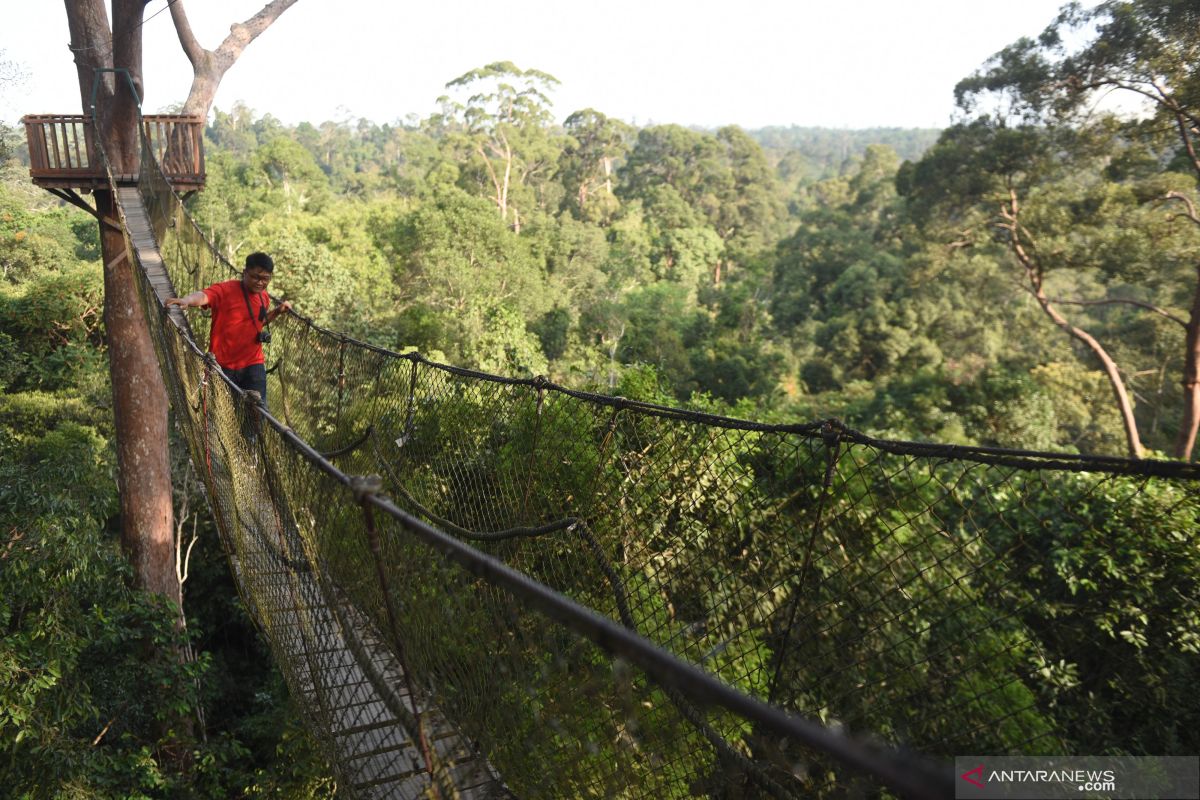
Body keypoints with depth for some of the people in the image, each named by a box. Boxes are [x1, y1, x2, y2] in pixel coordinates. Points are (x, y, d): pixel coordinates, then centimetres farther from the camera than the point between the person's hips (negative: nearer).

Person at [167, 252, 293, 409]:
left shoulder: (264, 298, 6)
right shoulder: (226, 290, -14)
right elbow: (203, 296, -35)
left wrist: (278, 311, 9)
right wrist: (186, 300, -57)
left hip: (253, 364, 4)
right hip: (223, 365, -4)